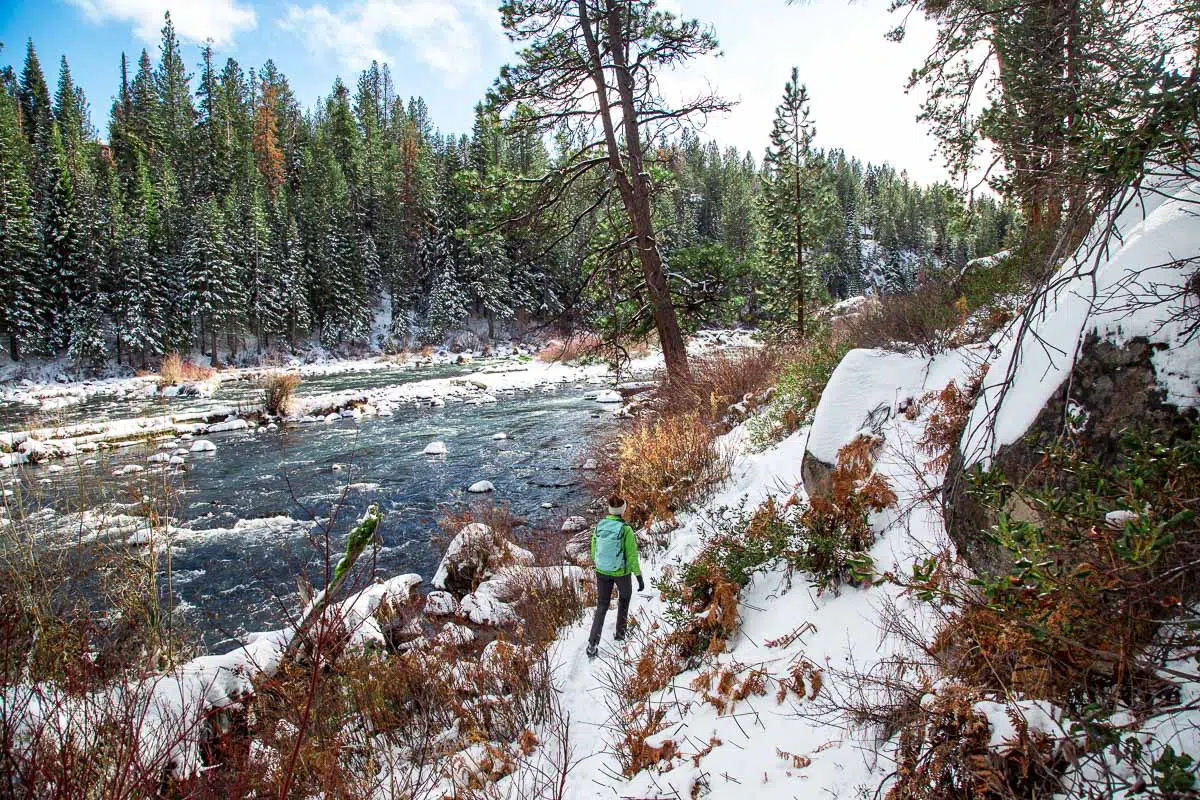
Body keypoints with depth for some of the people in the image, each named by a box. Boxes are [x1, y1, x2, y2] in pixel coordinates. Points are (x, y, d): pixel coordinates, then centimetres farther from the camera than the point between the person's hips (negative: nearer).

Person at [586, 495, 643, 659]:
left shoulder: (599, 526, -10)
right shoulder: (626, 530, -23)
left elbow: (594, 551, 2)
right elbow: (632, 556, -19)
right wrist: (639, 577, -9)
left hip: (602, 571, 3)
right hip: (622, 573, -3)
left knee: (602, 606, 15)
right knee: (624, 596, 30)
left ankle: (593, 644, 0)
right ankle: (620, 632, 37)